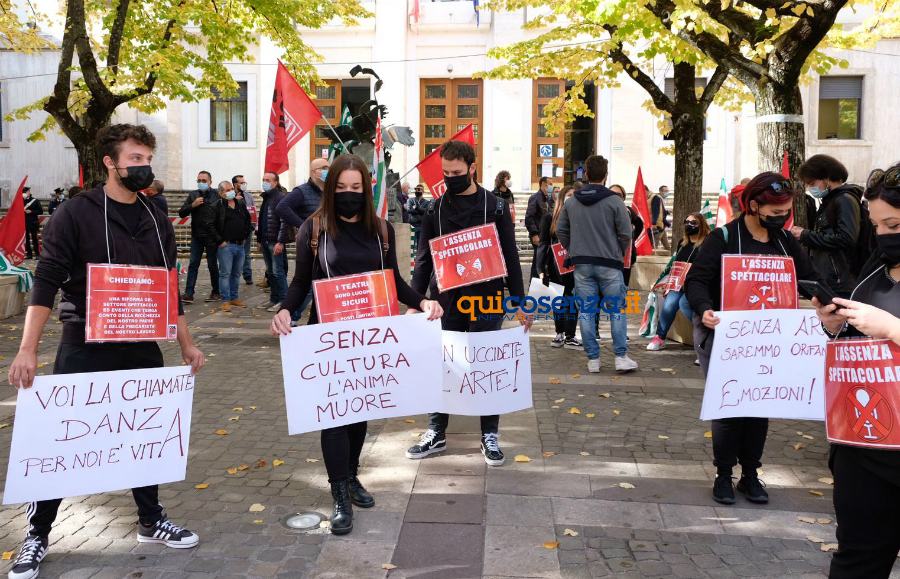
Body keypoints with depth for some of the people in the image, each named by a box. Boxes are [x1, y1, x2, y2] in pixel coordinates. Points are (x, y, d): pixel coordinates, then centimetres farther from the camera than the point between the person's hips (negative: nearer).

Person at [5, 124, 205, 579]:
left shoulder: (157, 222, 8)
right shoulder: (75, 214, -8)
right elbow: (46, 283, -12)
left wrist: (187, 345, 12)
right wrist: (28, 349, -19)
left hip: (142, 350, 5)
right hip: (85, 349, -4)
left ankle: (151, 522, 30)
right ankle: (37, 536, 23)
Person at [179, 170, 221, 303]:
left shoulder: (217, 196, -1)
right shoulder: (193, 195, 7)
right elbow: (181, 213, 3)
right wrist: (192, 205, -13)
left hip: (212, 237, -2)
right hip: (196, 236, 3)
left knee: (212, 265, 7)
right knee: (193, 264, 0)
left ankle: (216, 292, 18)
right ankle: (188, 294, -1)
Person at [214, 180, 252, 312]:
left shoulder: (241, 204, 11)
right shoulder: (218, 206, -8)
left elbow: (248, 221, 22)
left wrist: (245, 236, 14)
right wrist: (220, 241, -11)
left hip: (240, 245, 6)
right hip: (226, 245, -6)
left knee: (236, 273, 13)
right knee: (225, 273, -2)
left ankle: (234, 298, 24)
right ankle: (225, 300, 3)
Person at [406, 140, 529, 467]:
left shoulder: (495, 206, 0)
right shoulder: (436, 208, 5)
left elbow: (510, 256, 2)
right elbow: (424, 258, 6)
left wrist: (521, 302, -1)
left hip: (486, 299, -2)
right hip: (447, 300, 2)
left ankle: (490, 435, 17)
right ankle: (436, 433, 20)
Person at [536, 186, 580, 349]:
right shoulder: (550, 218, 1)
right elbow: (544, 244, -1)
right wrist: (542, 269, -8)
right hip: (556, 266, 0)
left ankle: (570, 337, 8)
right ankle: (560, 334, 20)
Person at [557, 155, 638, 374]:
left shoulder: (571, 202, 4)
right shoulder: (614, 201, -8)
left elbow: (561, 230, 10)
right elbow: (626, 233, -7)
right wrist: (618, 254, 9)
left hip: (581, 265, 3)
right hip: (609, 264, -3)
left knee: (586, 311, 7)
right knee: (617, 310, 7)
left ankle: (592, 359, 11)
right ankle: (621, 357, 6)